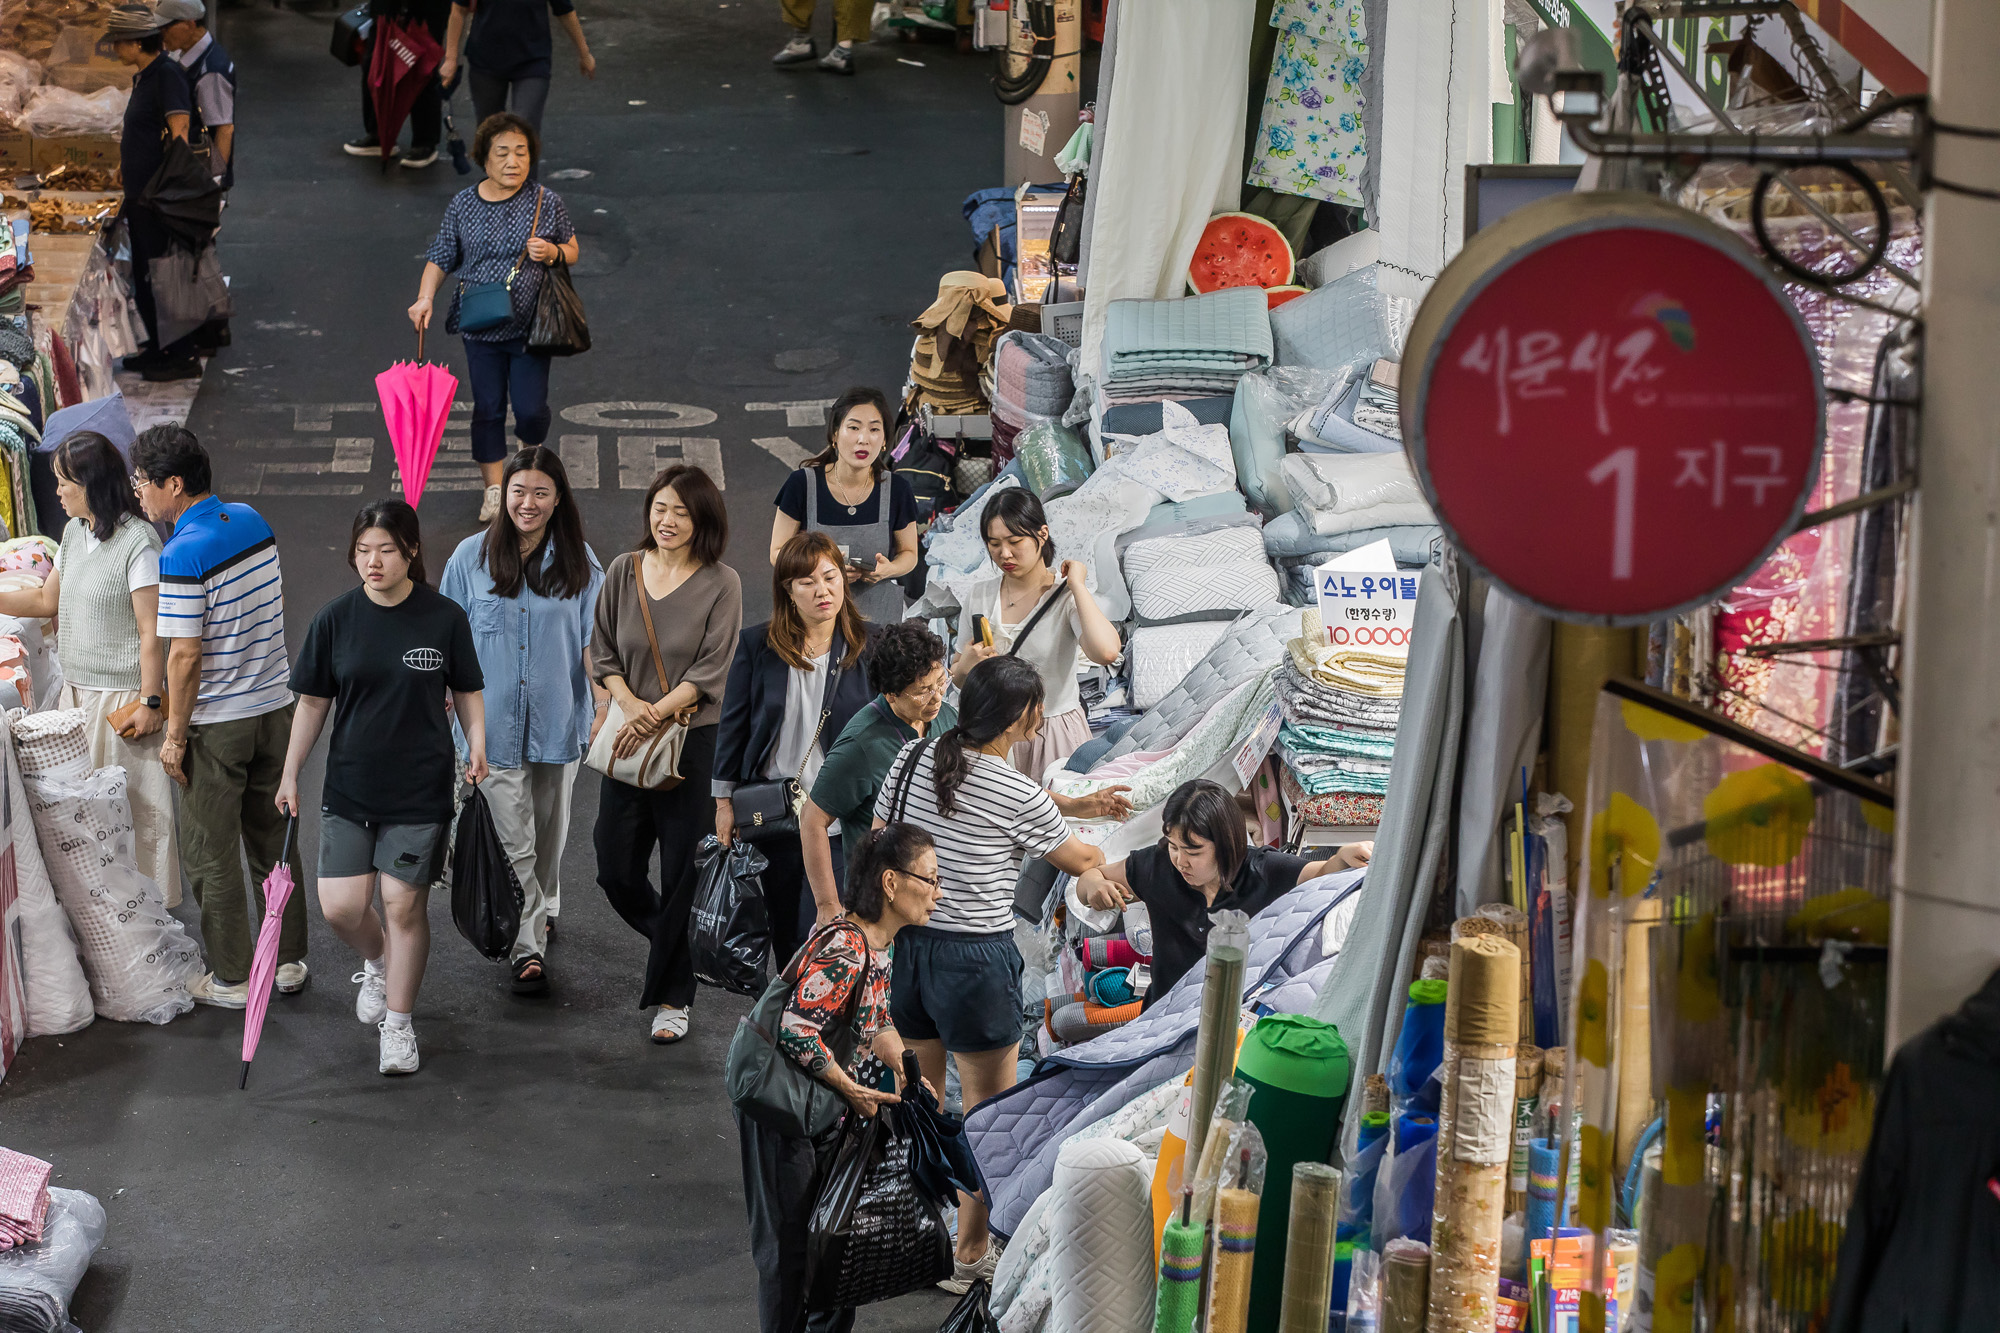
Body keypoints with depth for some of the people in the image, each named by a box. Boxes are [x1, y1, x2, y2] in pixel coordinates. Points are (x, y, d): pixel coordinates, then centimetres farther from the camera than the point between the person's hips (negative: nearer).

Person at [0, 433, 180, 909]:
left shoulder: (138, 542, -17)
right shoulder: (74, 533, 8)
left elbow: (151, 632, -18)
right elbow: (48, 599, 22)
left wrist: (150, 702, -18)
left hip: (124, 692, -8)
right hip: (78, 689, 8)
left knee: (135, 800, 0)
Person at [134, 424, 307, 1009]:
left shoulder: (182, 556, -23)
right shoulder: (253, 522, 1)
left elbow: (185, 658, -22)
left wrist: (175, 735, -13)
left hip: (217, 724, -7)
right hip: (275, 704, 7)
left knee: (212, 854, 7)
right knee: (273, 839, 18)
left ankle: (232, 978, 14)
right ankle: (288, 960, 26)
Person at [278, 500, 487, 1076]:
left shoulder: (445, 618, -5)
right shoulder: (336, 619, -2)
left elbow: (467, 692, 8)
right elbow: (313, 702, 6)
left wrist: (476, 747, -7)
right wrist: (290, 776, 6)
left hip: (421, 786, -1)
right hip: (350, 785, 2)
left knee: (404, 903, 0)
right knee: (341, 907, -4)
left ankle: (398, 1023, 17)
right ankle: (377, 964, 32)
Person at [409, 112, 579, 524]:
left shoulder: (546, 202, -2)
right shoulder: (463, 205, 0)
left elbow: (572, 251, 8)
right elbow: (441, 259, 6)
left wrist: (552, 252, -14)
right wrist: (425, 298, -8)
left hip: (530, 325, -1)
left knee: (530, 408, -3)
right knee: (488, 408, 5)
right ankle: (494, 488, 19)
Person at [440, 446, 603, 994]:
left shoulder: (579, 561, -1)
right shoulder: (472, 557, -3)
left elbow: (592, 641, 1)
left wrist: (605, 709, -7)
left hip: (558, 718, 1)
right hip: (494, 719, -1)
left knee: (550, 831, 16)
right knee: (513, 841, -4)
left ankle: (544, 907, 41)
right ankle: (528, 946, 2)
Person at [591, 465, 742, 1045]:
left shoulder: (721, 584, -6)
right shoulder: (623, 572, 5)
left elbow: (710, 672, -9)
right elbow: (603, 653, 8)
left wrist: (653, 717, -17)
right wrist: (629, 703, -10)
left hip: (695, 741, -4)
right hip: (627, 741, 4)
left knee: (682, 875, 1)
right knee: (615, 870, 8)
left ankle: (671, 996, 13)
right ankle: (675, 944, 36)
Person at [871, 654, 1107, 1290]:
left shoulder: (914, 756, -2)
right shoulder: (1019, 796, -17)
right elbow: (1080, 862, 0)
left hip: (906, 943, 6)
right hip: (976, 956, -6)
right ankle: (968, 1254, 18)